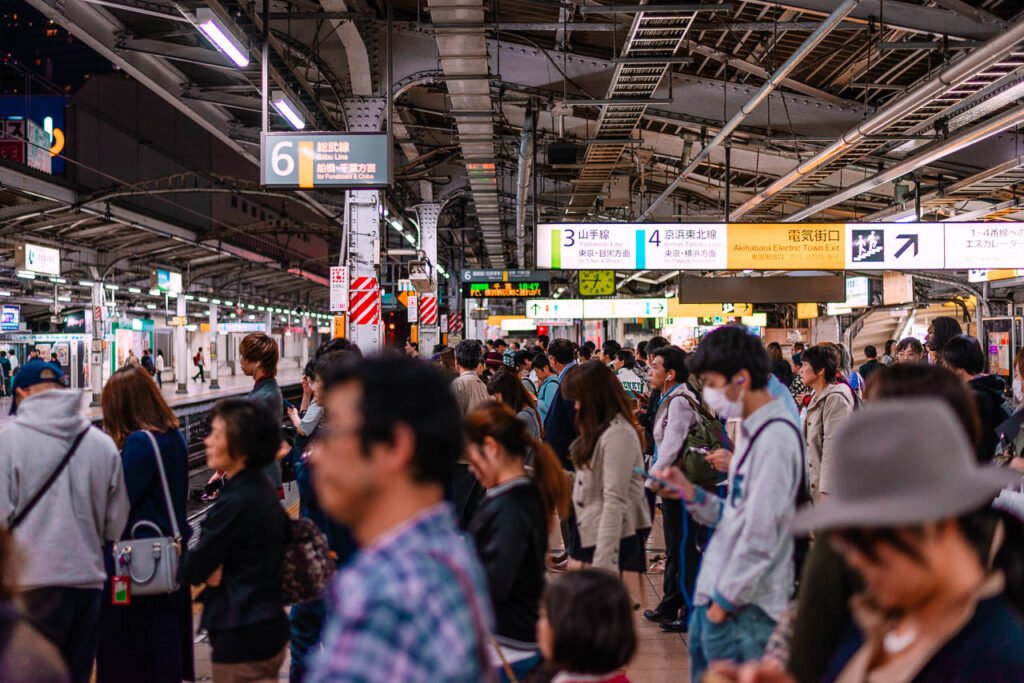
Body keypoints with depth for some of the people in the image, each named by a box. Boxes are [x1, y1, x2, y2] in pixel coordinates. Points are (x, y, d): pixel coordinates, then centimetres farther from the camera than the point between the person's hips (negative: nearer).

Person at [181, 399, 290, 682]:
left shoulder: (236, 502, -21)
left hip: (242, 640, -9)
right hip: (269, 629, 9)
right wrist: (216, 567, -4)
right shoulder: (263, 491, 6)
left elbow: (192, 570, -18)